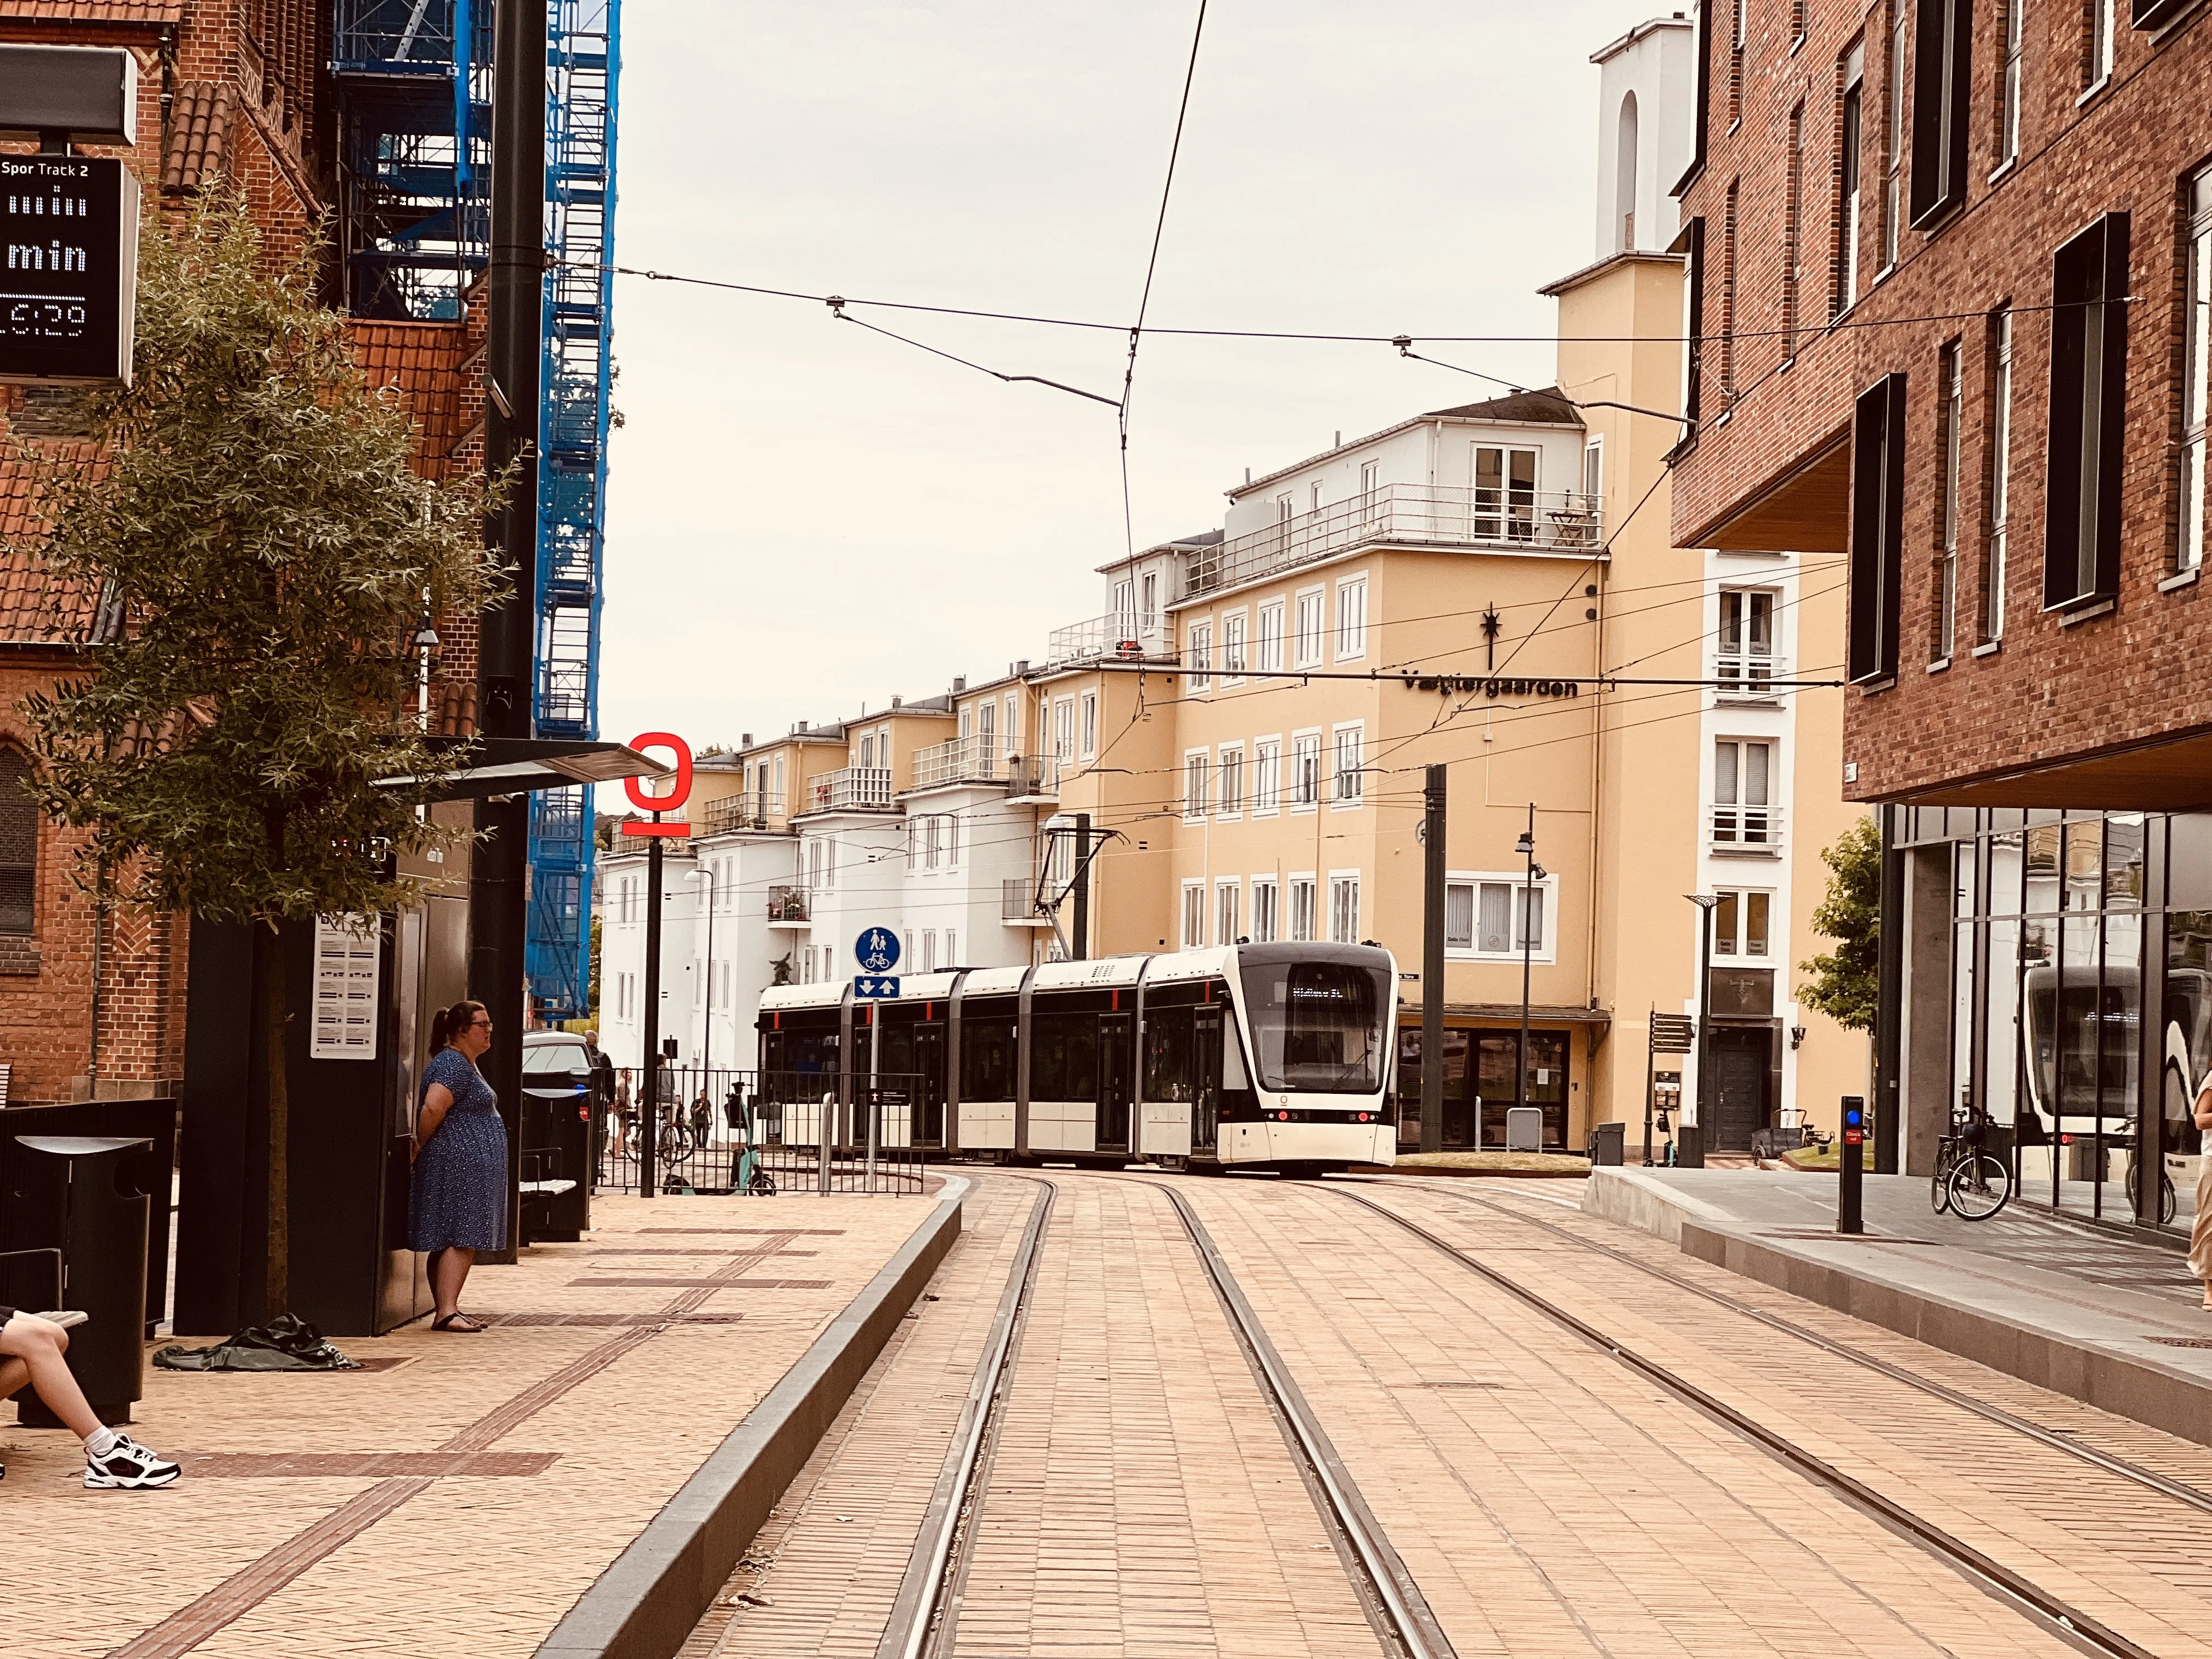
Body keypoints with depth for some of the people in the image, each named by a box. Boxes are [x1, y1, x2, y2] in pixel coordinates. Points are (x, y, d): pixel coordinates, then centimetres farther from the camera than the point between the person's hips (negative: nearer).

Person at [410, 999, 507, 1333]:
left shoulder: (466, 1065, 21)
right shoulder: (453, 1065, -14)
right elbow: (433, 1109, -26)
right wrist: (421, 1147, -13)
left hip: (470, 1166, 10)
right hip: (458, 1165, -10)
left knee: (463, 1241, 10)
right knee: (459, 1240, -14)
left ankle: (448, 1310, 12)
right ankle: (446, 1312, -19)